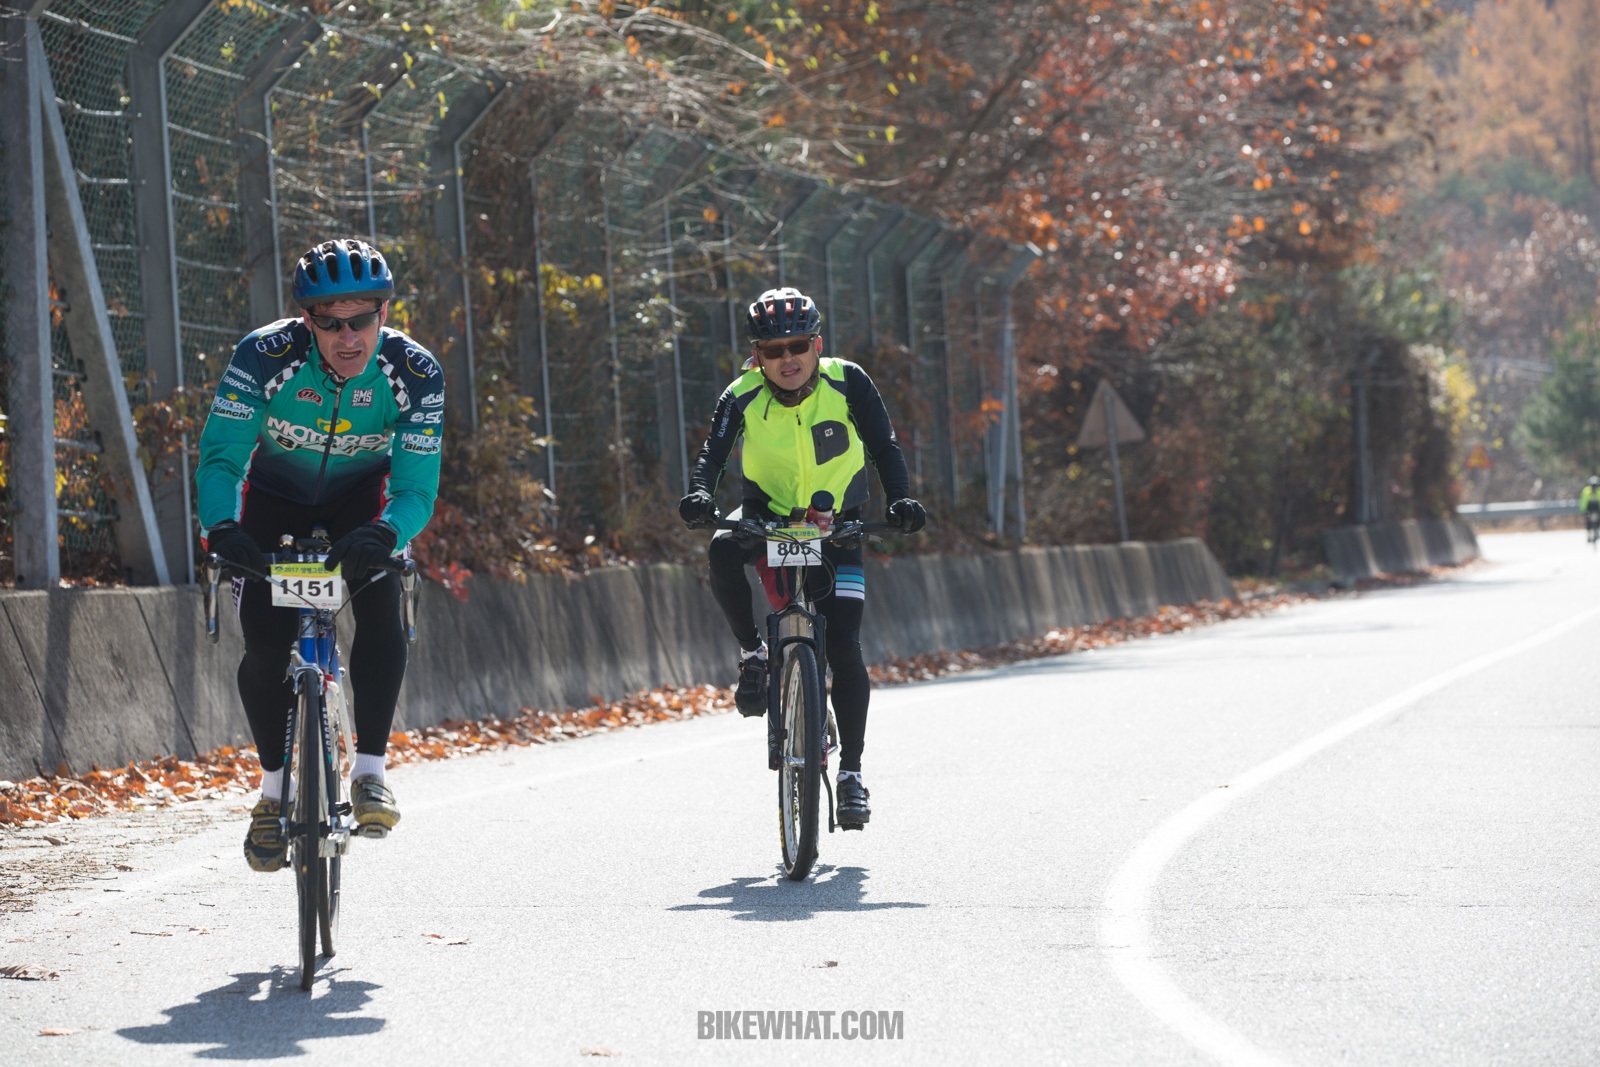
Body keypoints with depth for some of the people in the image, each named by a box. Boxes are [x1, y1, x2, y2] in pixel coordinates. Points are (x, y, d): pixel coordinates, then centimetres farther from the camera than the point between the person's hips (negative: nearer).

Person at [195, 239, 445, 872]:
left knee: (382, 610, -25)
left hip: (361, 499, 0)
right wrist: (223, 528, -52)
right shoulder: (265, 357, -31)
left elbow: (416, 487, -29)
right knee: (266, 646, -14)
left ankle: (370, 772, -15)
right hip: (276, 497, 0)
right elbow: (221, 457, -32)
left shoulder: (414, 373, -28)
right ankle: (274, 790, 4)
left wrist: (381, 535, -51)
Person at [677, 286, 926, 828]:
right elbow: (713, 453, -23)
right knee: (723, 551, -35)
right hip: (768, 516, 1)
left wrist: (901, 499, -31)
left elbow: (884, 446, -14)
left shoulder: (847, 384, -16)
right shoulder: (743, 397, -15)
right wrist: (700, 495, -45)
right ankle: (753, 654, -11)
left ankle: (851, 774, -1)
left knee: (844, 650, -12)